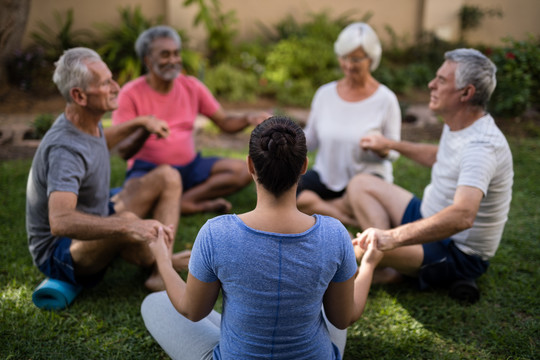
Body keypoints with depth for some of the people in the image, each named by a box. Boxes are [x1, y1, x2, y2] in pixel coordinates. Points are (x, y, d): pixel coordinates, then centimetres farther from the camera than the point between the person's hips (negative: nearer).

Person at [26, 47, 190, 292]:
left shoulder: (86, 122, -2)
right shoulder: (65, 150, -32)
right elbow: (60, 222, -46)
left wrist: (141, 123, 20)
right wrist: (130, 226, -57)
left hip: (94, 231, 10)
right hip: (58, 252, -10)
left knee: (167, 177, 0)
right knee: (127, 220, -41)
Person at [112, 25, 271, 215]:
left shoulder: (191, 86, 5)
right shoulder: (130, 94, -8)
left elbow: (225, 123, 5)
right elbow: (123, 151, -12)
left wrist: (248, 119, -17)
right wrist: (145, 131, -34)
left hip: (189, 166, 4)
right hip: (148, 169, -4)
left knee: (240, 170, -16)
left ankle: (184, 201, -23)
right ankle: (203, 205, -18)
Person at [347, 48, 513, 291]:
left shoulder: (480, 146, -31)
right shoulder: (458, 125, 2)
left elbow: (462, 216, -47)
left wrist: (392, 238, -52)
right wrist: (390, 145, 27)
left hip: (459, 253, -10)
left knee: (361, 249, -33)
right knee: (361, 184, 8)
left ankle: (392, 272, 3)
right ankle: (390, 265, -7)